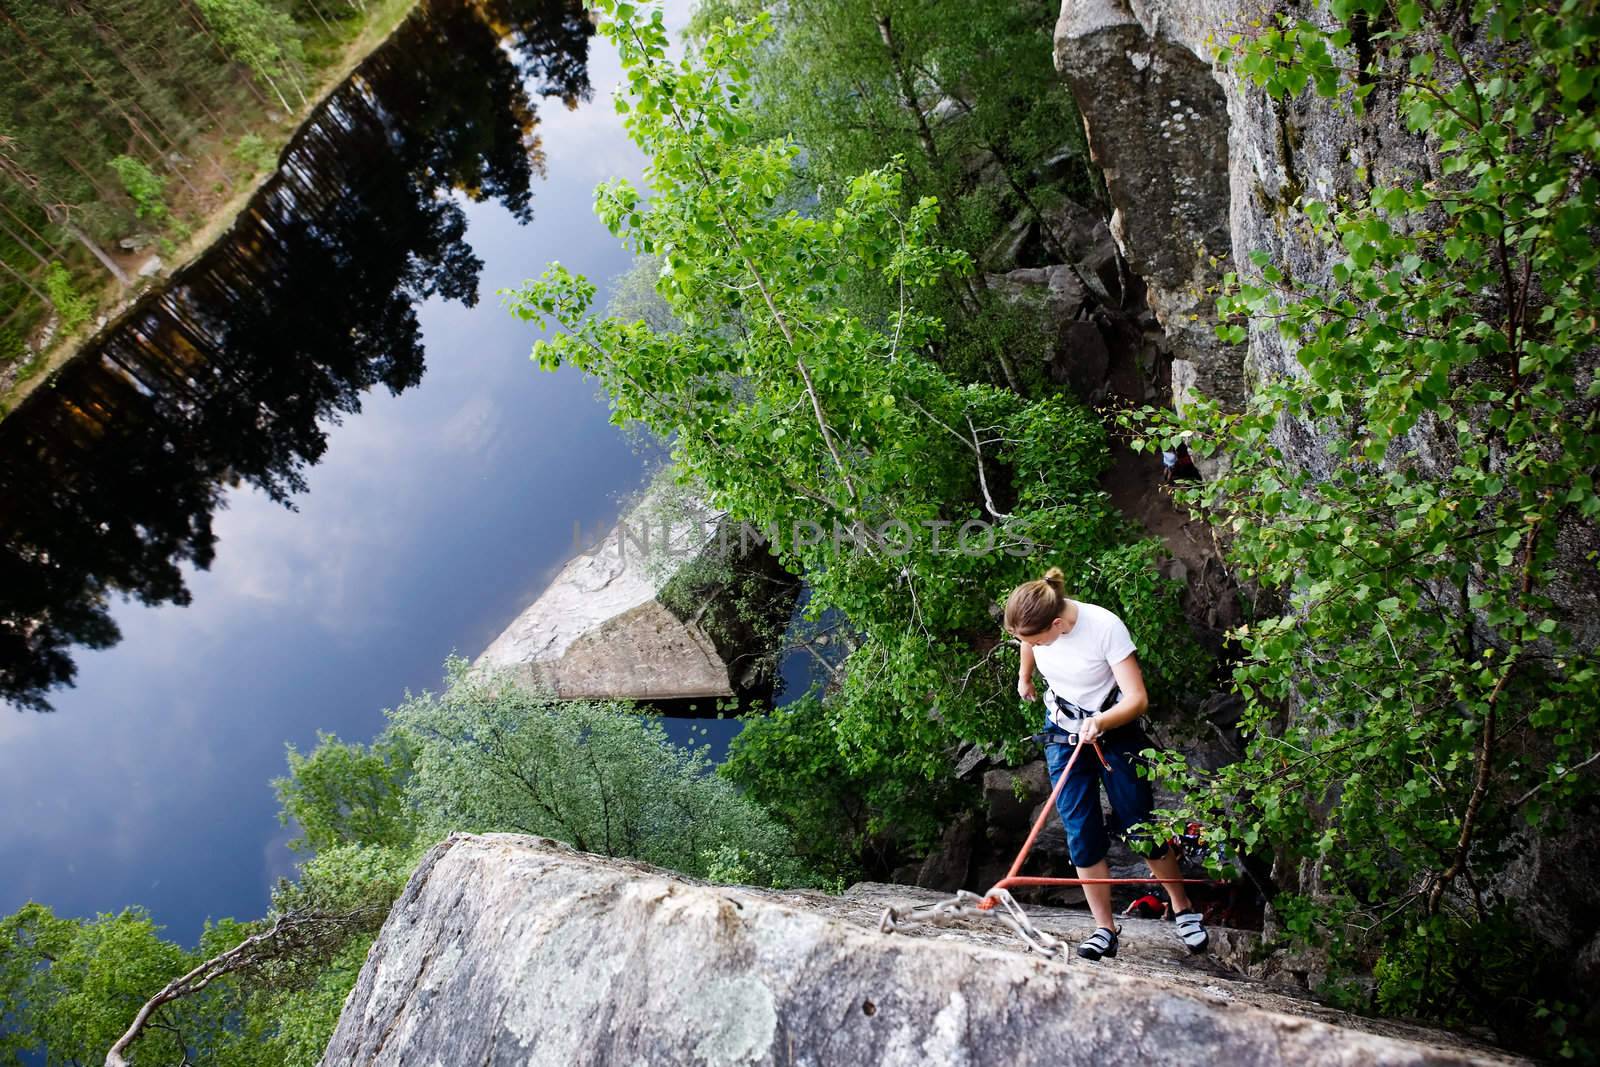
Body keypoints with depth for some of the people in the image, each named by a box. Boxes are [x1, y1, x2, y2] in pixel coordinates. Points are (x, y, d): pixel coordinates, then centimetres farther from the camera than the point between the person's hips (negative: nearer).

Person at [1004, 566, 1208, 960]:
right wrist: (1025, 676, 26)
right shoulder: (1034, 621, -17)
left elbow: (1137, 699, -29)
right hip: (1062, 733, 4)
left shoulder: (1105, 627, -31)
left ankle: (1183, 909, 24)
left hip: (1115, 731, -4)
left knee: (1141, 831, 1)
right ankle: (1104, 929, 6)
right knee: (1082, 835, -2)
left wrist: (1100, 723, -45)